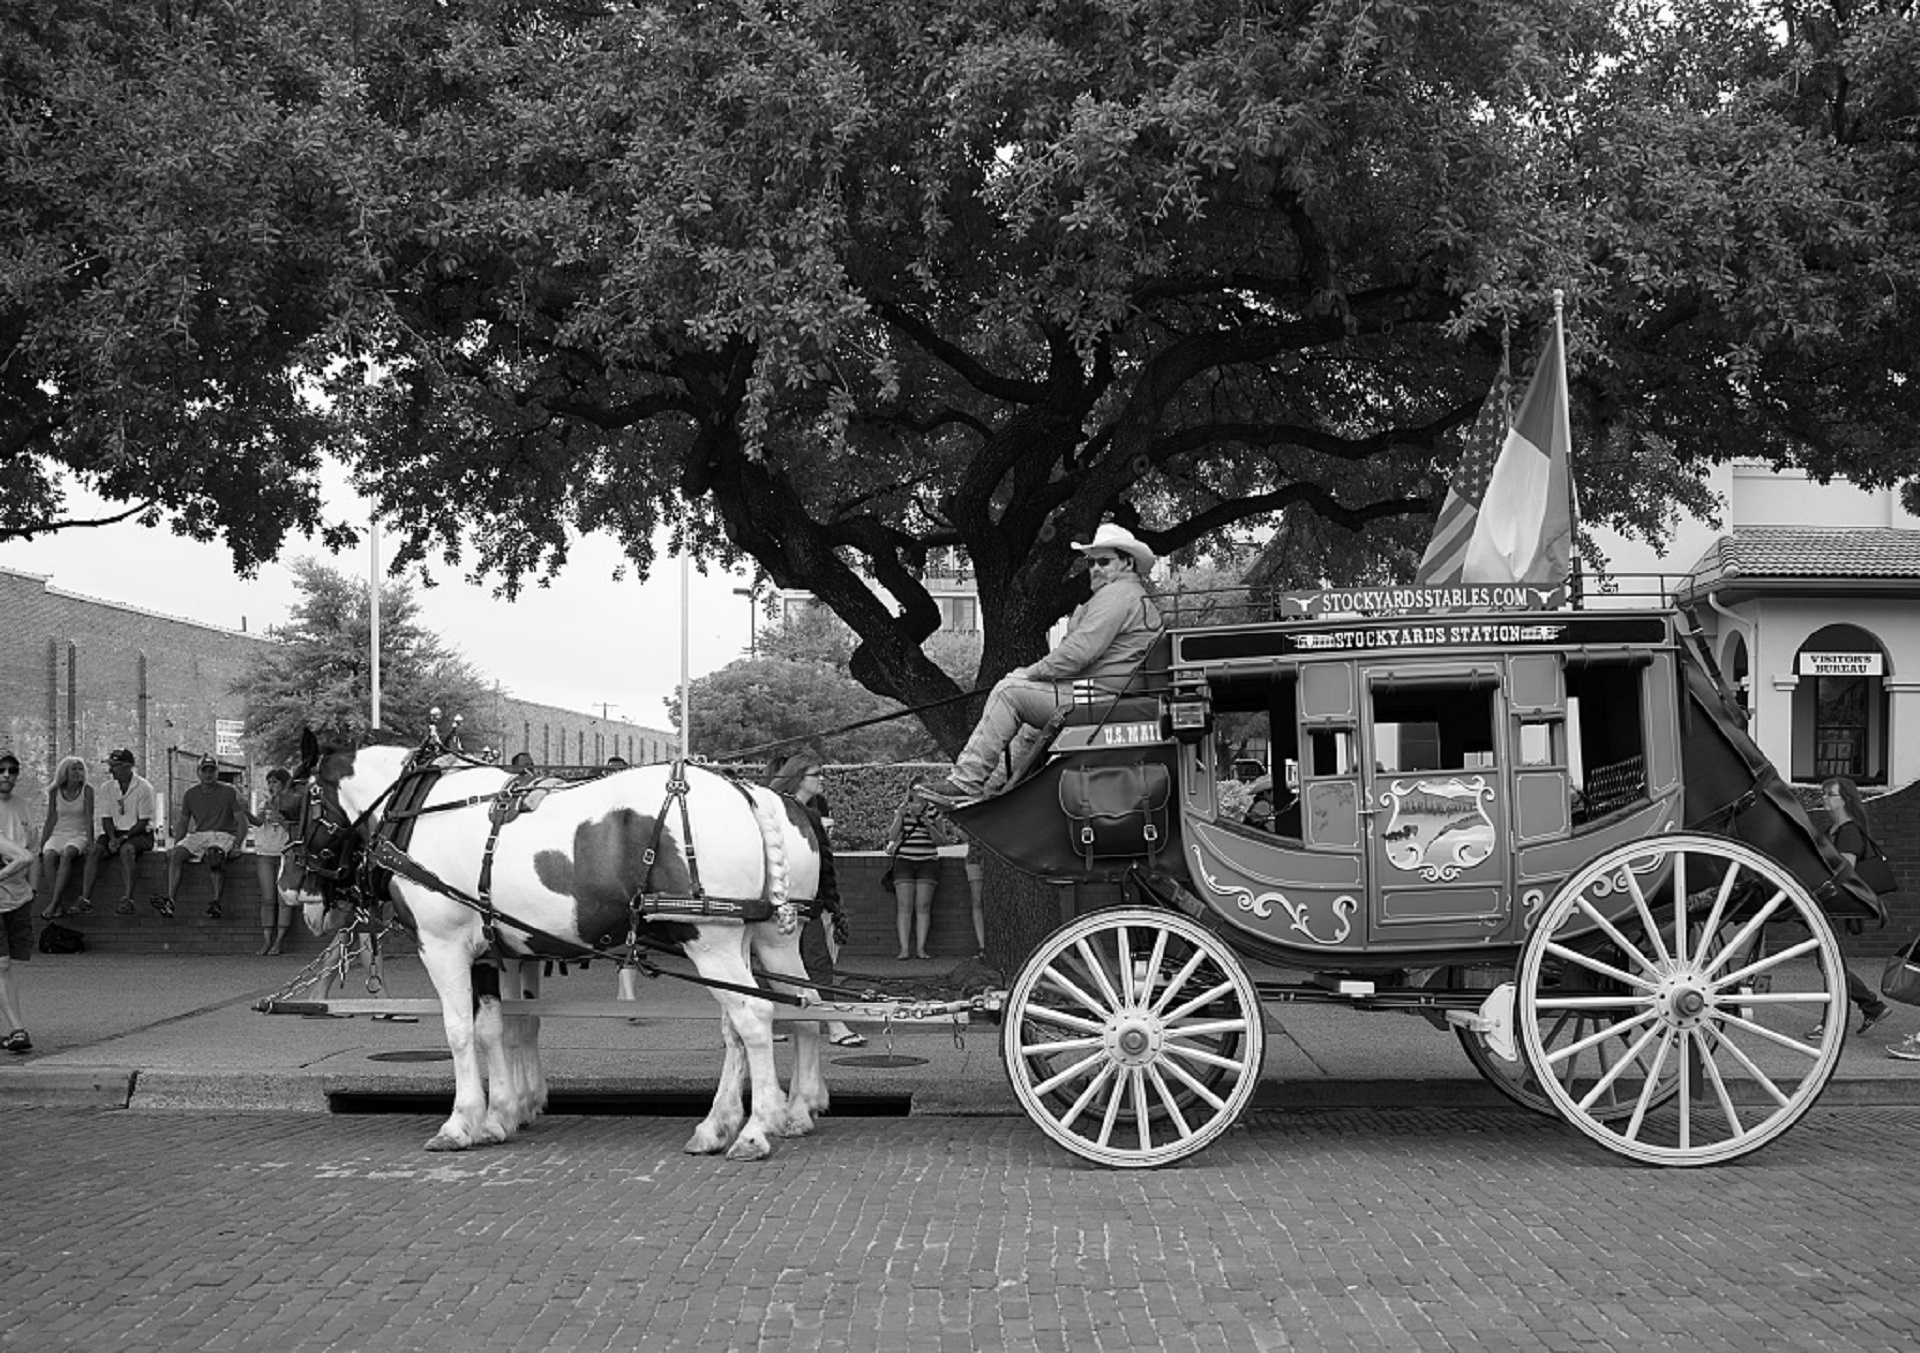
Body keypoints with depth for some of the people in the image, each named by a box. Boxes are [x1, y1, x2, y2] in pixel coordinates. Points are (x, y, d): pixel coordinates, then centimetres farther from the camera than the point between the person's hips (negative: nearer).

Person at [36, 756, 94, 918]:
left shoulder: (87, 790, -2)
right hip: (58, 834, 2)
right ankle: (58, 906, -34)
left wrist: (89, 841, -18)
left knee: (66, 854, -35)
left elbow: (89, 818, -7)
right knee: (48, 855, -31)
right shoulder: (55, 792, 4)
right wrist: (41, 844, 1)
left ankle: (53, 903, -37)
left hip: (79, 835, -2)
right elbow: (51, 820, 8)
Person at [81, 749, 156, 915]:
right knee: (94, 849, -23)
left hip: (139, 833, -5)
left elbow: (143, 821, -10)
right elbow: (106, 818, 5)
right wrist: (112, 838, -13)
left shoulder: (143, 787, -8)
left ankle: (128, 900, -41)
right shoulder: (106, 788, 7)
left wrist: (124, 837, -20)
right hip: (115, 832, 5)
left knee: (126, 849, -36)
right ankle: (85, 898, -29)